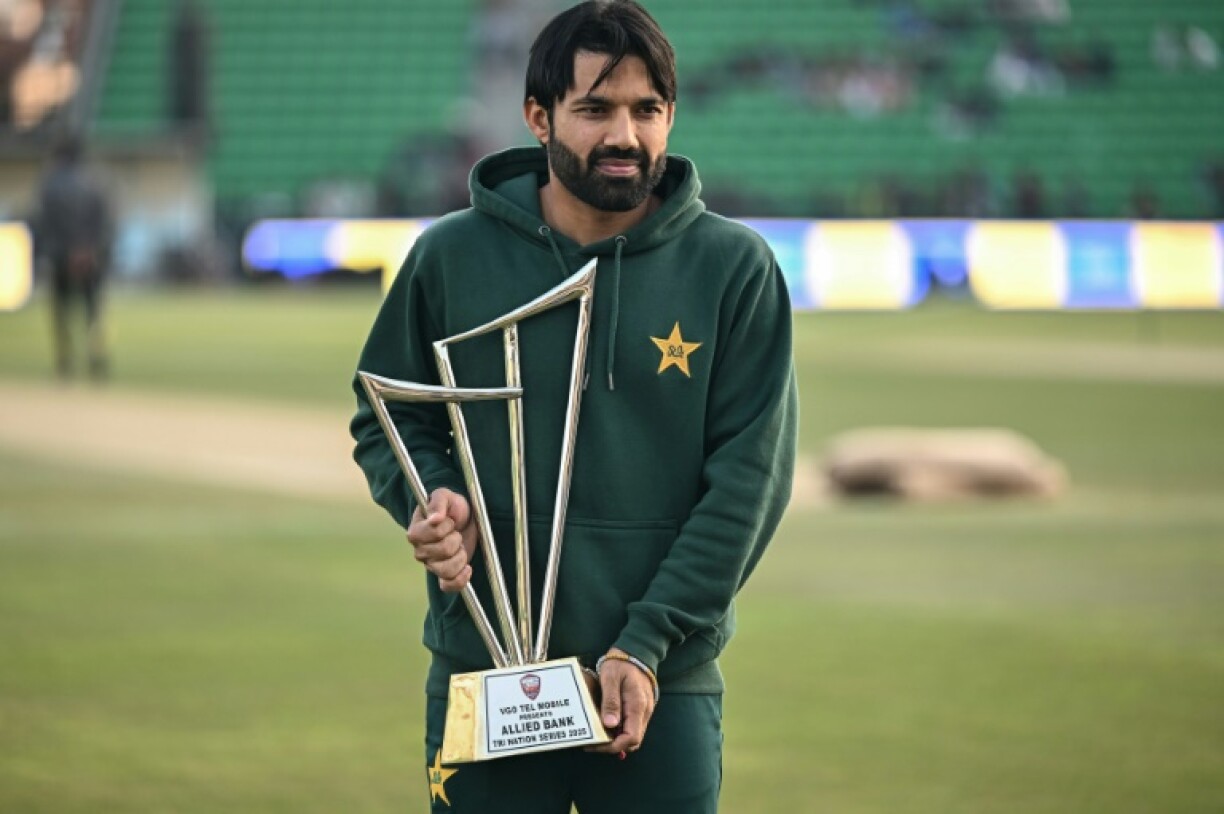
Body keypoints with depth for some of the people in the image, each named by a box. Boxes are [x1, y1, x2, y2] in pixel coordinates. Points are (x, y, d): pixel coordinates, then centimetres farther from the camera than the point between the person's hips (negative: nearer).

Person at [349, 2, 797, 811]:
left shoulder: (736, 269, -2)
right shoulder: (451, 257, 2)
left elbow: (749, 477, -5)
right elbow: (387, 415, 13)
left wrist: (648, 643, -12)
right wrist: (430, 498, -9)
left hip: (664, 688, -1)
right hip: (483, 676, 1)